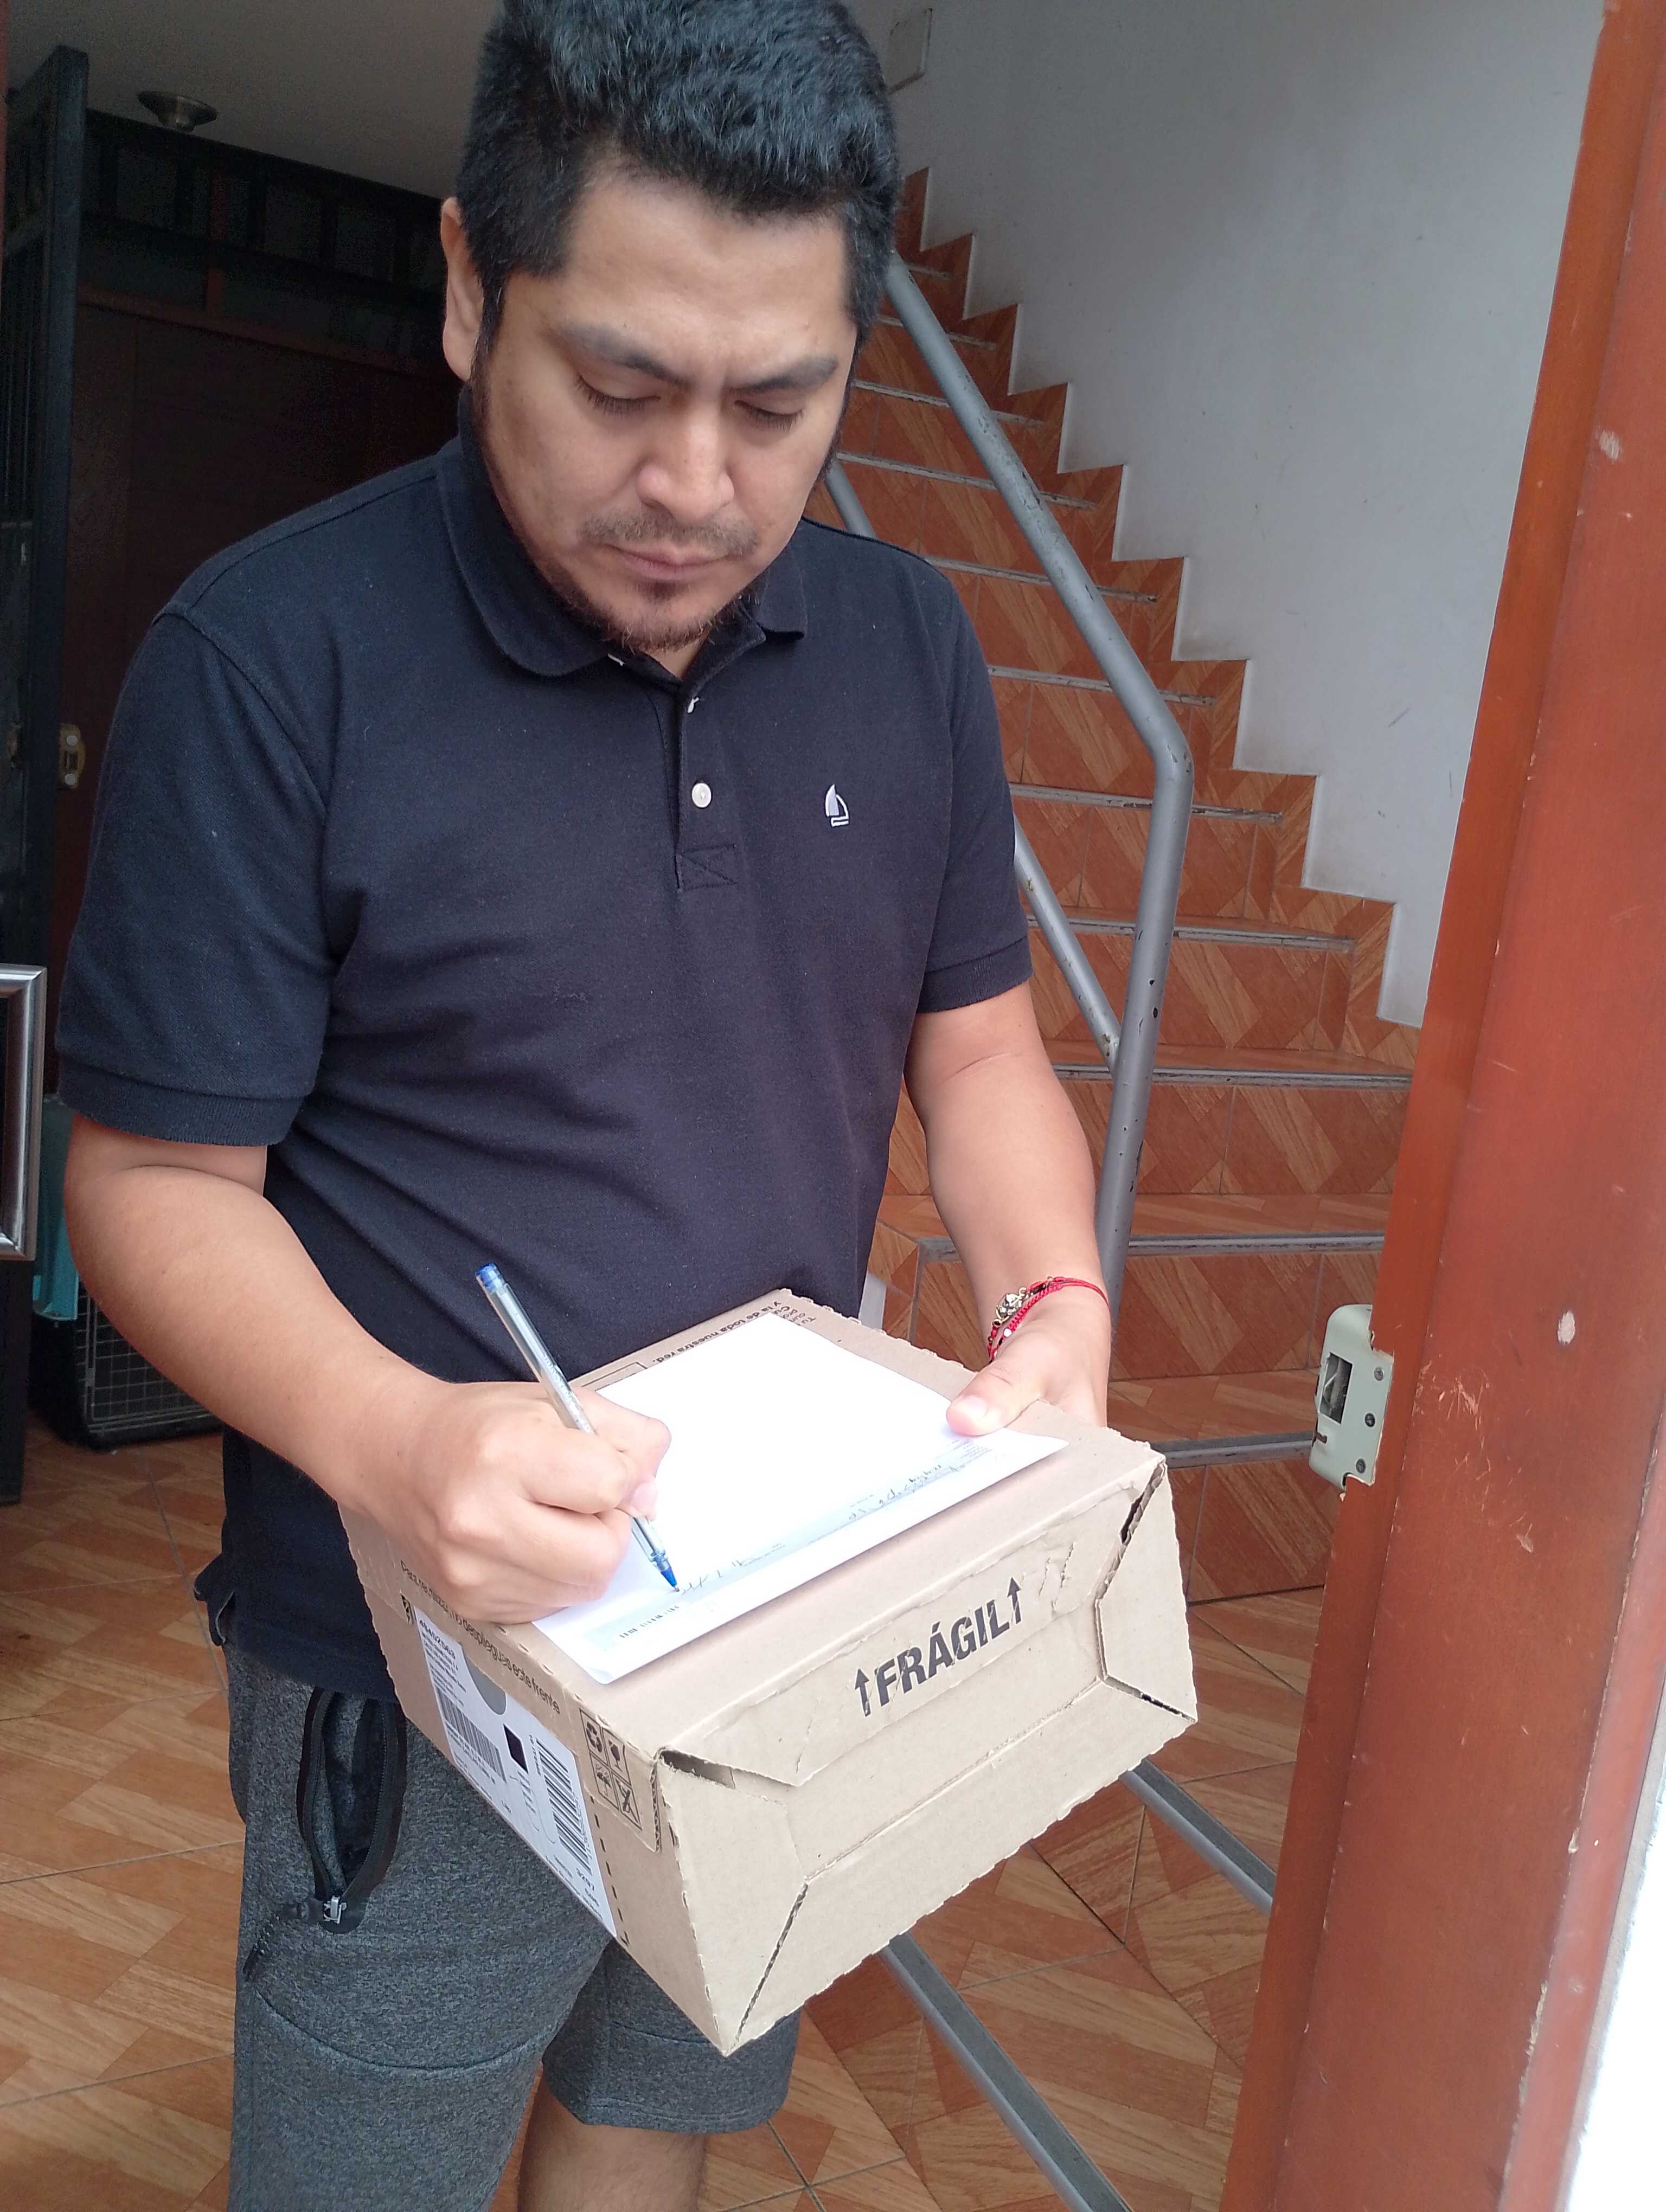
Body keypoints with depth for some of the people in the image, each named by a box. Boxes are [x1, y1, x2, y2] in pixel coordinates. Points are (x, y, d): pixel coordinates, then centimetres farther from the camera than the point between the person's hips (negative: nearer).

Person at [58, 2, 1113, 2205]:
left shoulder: (909, 645, -1)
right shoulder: (270, 657, -17)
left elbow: (975, 1040, 6)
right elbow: (160, 1177, -14)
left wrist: (1059, 1307, -12)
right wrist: (387, 1436, -32)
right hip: (424, 1663, -4)